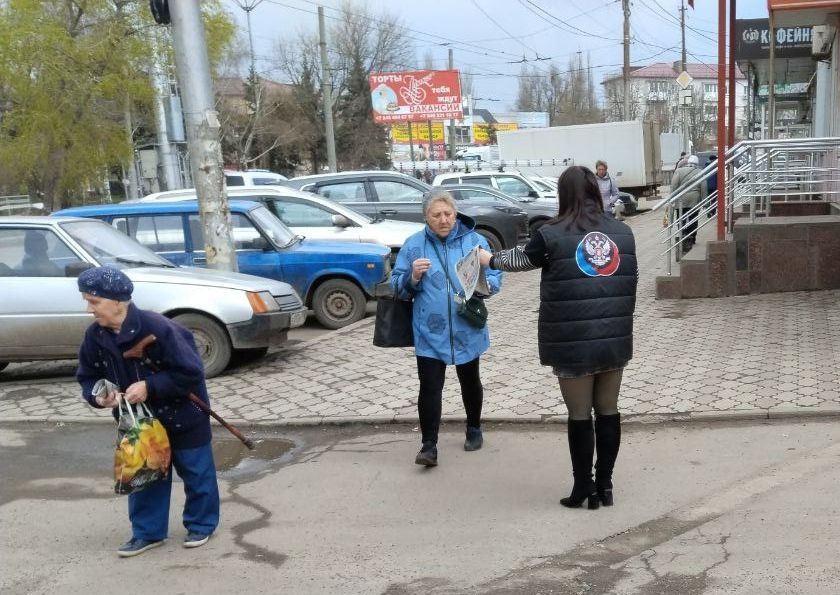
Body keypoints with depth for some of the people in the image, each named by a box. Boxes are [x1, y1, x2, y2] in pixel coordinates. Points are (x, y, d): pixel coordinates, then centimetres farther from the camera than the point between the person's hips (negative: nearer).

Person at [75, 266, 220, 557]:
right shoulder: (95, 336, -11)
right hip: (139, 420, 6)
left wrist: (149, 387, -32)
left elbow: (191, 372, -27)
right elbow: (88, 377, 2)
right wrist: (98, 396, -21)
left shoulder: (157, 328, -32)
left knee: (195, 472, 10)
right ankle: (147, 532, 29)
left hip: (183, 416, -6)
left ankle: (201, 525, 28)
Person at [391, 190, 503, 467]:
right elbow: (397, 287, 0)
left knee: (470, 382, 18)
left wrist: (482, 284, -25)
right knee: (429, 387, -6)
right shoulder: (413, 245, -1)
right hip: (430, 332, -1)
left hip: (467, 330, 1)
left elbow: (495, 278, -2)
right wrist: (413, 276, -21)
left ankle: (474, 429, 39)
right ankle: (429, 445, 1)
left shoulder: (474, 240, -1)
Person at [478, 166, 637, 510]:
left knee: (580, 416, 6)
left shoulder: (552, 235, -7)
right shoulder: (623, 232, 6)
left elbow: (521, 260, 9)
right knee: (608, 411, 13)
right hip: (615, 341, 4)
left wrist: (490, 260, 27)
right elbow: (630, 282, 14)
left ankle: (584, 488, 14)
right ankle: (605, 485, 21)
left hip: (573, 344, -4)